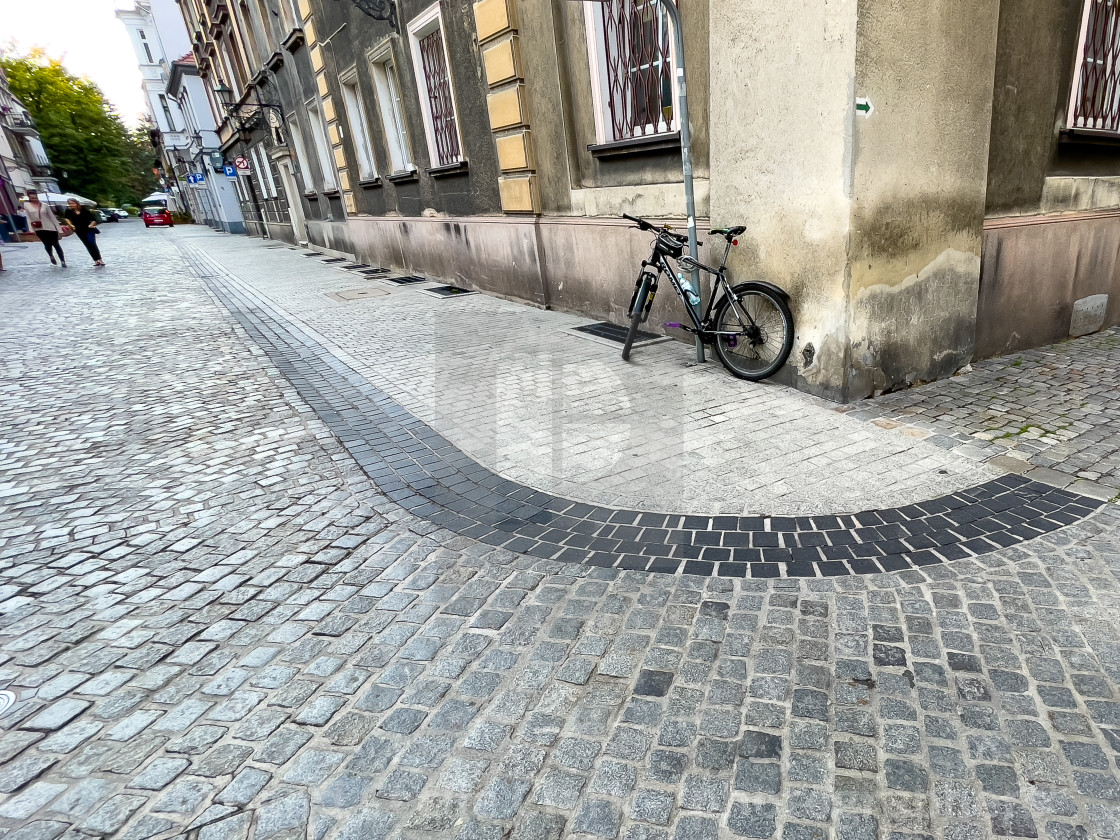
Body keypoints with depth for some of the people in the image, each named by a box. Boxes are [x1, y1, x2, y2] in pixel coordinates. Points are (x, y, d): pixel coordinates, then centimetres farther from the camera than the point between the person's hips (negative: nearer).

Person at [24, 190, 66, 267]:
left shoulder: (44, 205, 2)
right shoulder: (26, 205, 1)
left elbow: (52, 216, 4)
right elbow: (28, 218, 1)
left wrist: (58, 227, 1)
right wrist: (31, 229, -7)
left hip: (50, 227, 0)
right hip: (38, 229, 0)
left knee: (56, 244, 0)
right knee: (47, 244, 3)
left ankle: (63, 261, 3)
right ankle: (51, 257, 31)